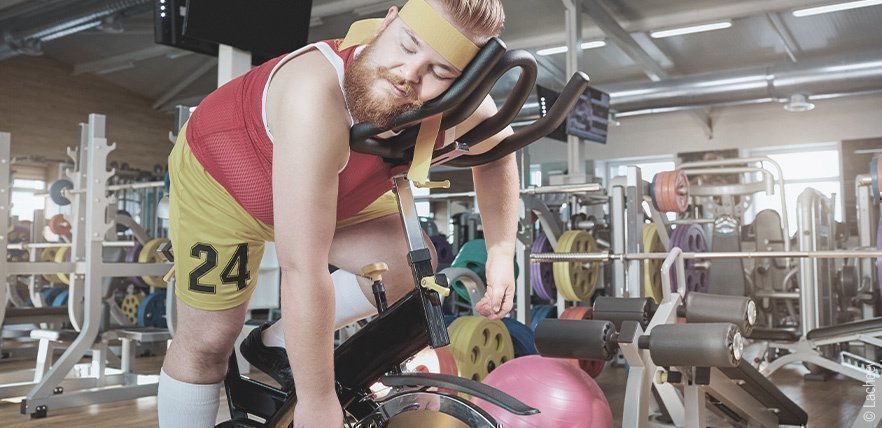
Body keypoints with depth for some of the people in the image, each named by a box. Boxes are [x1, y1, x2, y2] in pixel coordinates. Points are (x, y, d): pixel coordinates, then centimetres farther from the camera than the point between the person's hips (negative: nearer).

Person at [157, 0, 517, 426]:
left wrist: (501, 251, -9)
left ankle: (274, 345, 10)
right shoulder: (315, 97, -45)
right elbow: (303, 270, -43)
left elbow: (496, 147, 0)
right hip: (220, 175, -4)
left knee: (408, 265, -11)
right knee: (207, 342, -1)